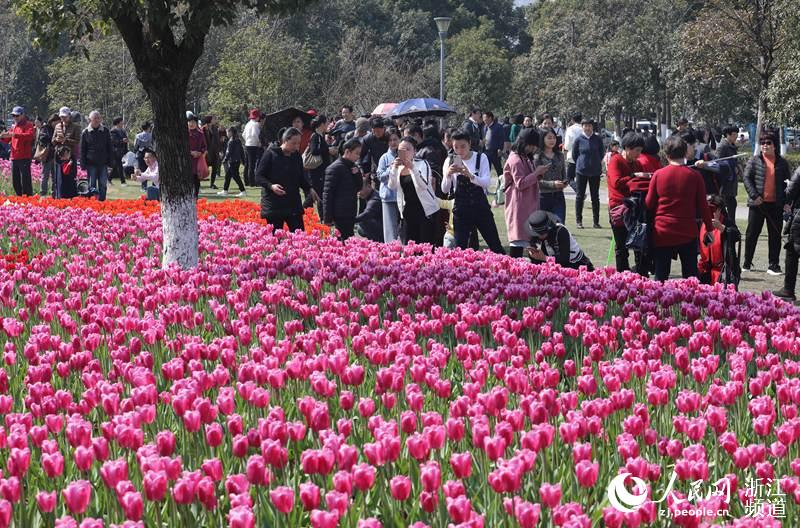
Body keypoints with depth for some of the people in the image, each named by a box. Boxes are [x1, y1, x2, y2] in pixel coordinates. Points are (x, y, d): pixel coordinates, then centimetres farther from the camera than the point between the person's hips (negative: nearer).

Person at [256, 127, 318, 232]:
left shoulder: (297, 156, 8)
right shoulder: (271, 154, -6)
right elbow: (258, 177, -6)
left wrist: (309, 189, 1)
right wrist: (271, 186, -23)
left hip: (294, 204, 4)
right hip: (273, 206, -4)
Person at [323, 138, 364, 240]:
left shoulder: (354, 167, 14)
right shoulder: (335, 168, -11)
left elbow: (359, 187, 18)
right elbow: (327, 193, -13)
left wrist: (357, 174, -3)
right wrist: (328, 218, -16)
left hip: (350, 214, 8)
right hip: (340, 215, -8)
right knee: (343, 241, -8)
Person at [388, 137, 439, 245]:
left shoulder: (422, 164, -5)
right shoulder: (398, 166, 7)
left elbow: (424, 185, -19)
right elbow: (392, 187, -2)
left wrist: (412, 168, -28)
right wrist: (394, 168, -14)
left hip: (426, 210, -4)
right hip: (408, 211, 4)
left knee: (426, 246, -8)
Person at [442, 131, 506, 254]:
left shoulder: (481, 158, -3)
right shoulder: (450, 161, -1)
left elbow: (486, 182, -15)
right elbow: (445, 190, -5)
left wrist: (470, 175, -33)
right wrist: (448, 174, -24)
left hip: (481, 207, 0)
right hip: (461, 209, 0)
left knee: (495, 245, 6)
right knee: (460, 247, -1)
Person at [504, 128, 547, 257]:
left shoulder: (525, 158, 17)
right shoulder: (516, 160, -14)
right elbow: (520, 184, -19)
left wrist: (538, 173, 7)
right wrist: (537, 173, -17)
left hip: (528, 205, 10)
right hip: (519, 206, -10)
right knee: (518, 239, -12)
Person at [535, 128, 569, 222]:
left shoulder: (559, 156, 10)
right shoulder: (537, 157, -7)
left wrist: (565, 182, -4)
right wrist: (552, 184, -21)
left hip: (558, 196, 4)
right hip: (543, 196, -4)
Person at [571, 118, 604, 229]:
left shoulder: (597, 139, 0)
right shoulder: (578, 140, -3)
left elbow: (601, 154, 10)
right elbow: (574, 155, 6)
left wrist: (595, 163, 9)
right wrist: (581, 163, 10)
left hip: (595, 171, 1)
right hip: (581, 171, -1)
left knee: (595, 197, 5)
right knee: (580, 196, 5)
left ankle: (596, 221, 10)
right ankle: (578, 221, 12)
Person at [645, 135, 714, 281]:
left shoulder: (658, 175, -6)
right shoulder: (694, 176, -5)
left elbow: (649, 204, 1)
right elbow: (702, 206, -1)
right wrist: (709, 228, 9)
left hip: (662, 233, 0)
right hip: (688, 234, 0)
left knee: (660, 276, 5)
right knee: (691, 276, 8)